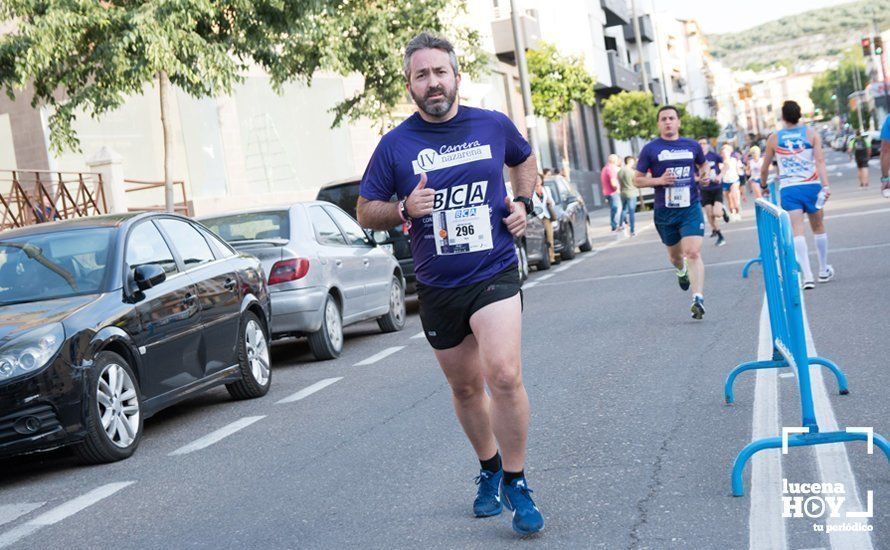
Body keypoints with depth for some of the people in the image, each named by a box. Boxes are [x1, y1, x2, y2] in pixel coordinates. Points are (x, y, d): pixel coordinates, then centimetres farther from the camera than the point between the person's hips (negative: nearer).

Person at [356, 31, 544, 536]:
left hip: (495, 273, -1)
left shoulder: (495, 126, 1)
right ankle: (489, 469, 38)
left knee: (504, 376, -20)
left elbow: (525, 159, 23)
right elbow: (366, 211, 4)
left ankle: (516, 483, -2)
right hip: (438, 287, 2)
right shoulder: (396, 144, -2)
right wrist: (404, 210, -16)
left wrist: (523, 203, 4)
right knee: (466, 388, 14)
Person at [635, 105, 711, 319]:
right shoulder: (650, 149, -1)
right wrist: (659, 180, -16)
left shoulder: (692, 146, 6)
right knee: (675, 255, 17)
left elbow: (703, 164, 26)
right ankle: (681, 270, 54)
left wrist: (705, 175, 4)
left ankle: (698, 299, -21)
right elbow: (638, 180, 1)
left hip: (691, 207, 0)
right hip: (665, 211, 1)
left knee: (693, 253, -16)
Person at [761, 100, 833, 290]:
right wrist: (826, 186, -18)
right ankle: (824, 271, 30)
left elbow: (764, 169, 11)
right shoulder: (811, 133, 2)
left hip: (788, 189, -1)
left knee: (797, 232, -8)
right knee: (818, 227, 19)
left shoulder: (774, 138, 4)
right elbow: (820, 161, -11)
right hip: (811, 186, 1)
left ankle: (807, 276, -20)